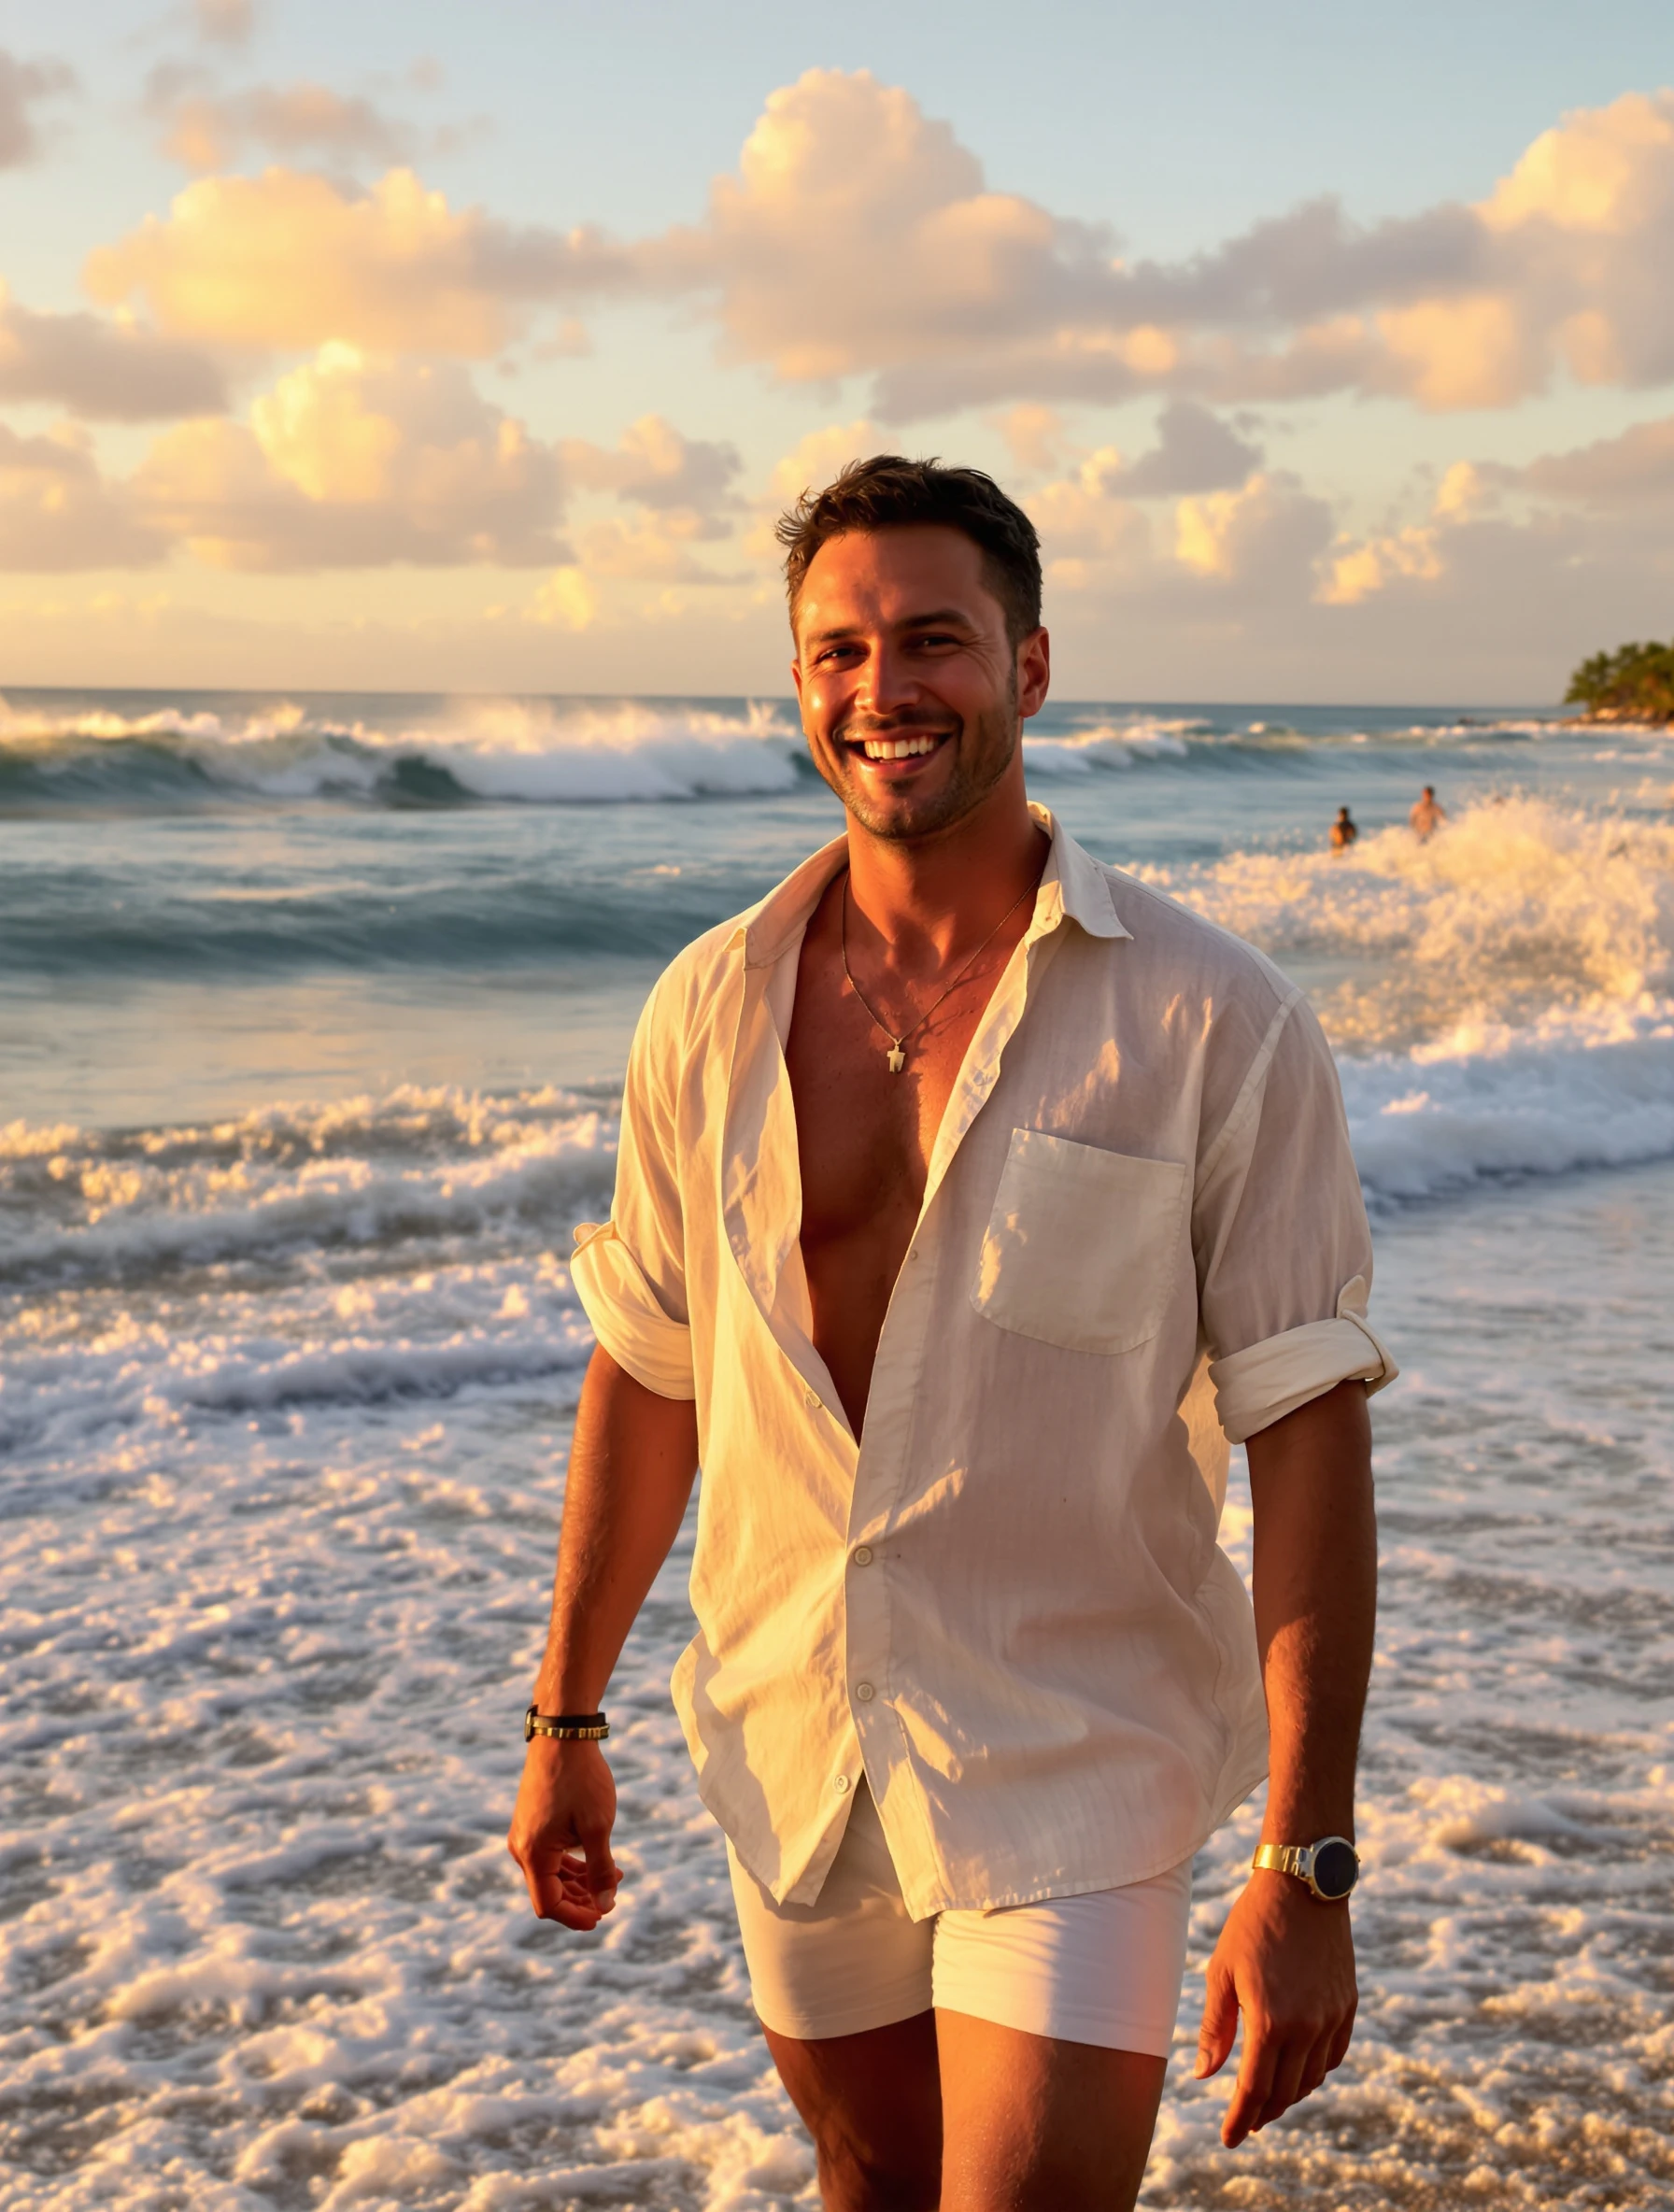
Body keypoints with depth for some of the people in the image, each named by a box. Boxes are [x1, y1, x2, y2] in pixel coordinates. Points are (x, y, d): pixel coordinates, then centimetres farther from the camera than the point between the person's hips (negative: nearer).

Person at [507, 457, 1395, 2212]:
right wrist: (564, 1722, 12)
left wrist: (1307, 1869, -17)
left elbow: (1306, 1431, -13)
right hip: (790, 1754, 4)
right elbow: (647, 1370, 9)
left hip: (1072, 1770, -4)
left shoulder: (1213, 1025, -13)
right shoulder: (711, 1010, -1)